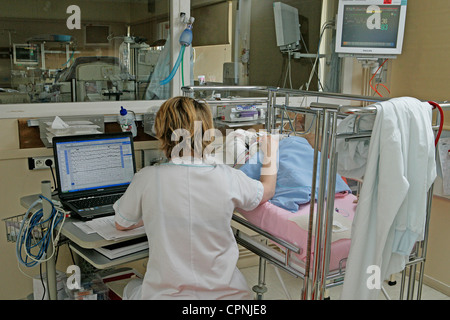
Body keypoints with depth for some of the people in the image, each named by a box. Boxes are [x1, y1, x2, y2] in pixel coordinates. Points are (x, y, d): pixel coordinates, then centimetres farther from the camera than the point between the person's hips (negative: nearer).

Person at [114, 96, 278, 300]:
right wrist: (270, 155, 28)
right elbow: (267, 191, 11)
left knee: (133, 288, 31)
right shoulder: (226, 177, -12)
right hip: (225, 293, 2)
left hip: (167, 294, -1)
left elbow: (121, 224, 6)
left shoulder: (147, 179, -15)